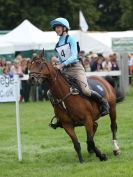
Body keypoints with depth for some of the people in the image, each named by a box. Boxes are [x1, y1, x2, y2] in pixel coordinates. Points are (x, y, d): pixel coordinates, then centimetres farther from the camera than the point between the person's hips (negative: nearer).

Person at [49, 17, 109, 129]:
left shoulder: (71, 39, -5)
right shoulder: (58, 43, 15)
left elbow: (74, 56, -17)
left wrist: (62, 65, -27)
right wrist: (56, 65, 2)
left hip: (76, 68, -7)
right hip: (64, 71, 7)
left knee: (86, 91, -24)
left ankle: (104, 103, 1)